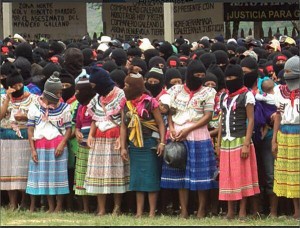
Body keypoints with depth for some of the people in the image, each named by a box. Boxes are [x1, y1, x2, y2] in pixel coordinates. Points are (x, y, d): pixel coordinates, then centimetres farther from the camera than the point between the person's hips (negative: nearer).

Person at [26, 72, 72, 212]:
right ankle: (51, 207, 11)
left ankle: (59, 207, 5)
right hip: (40, 146, 1)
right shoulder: (35, 107, 2)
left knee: (58, 174, -1)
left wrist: (62, 144, -12)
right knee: (45, 176, 4)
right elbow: (30, 129, 2)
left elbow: (68, 128, 2)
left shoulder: (64, 108, 1)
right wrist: (33, 149, -4)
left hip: (58, 146, -1)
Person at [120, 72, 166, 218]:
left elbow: (160, 123, -7)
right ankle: (139, 212, 12)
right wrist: (123, 147, 4)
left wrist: (162, 142, -17)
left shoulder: (150, 102, -7)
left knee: (150, 178, -3)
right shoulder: (126, 105, 8)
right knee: (137, 178, 7)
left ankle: (152, 212, 1)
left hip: (149, 144, -5)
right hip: (134, 145, 5)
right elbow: (124, 126, 9)